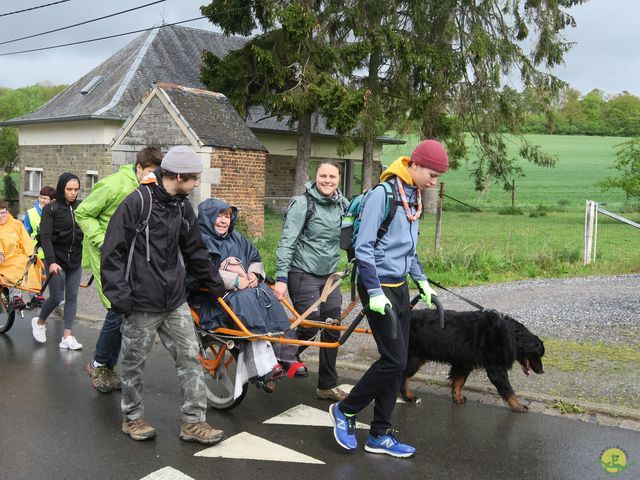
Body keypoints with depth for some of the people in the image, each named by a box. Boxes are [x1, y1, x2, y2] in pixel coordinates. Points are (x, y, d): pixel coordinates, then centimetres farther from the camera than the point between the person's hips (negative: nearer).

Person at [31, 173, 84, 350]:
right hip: (57, 259, -4)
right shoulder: (50, 209, -6)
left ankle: (67, 337, 7)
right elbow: (45, 237, -11)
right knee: (57, 297, -3)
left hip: (75, 260, 4)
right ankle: (39, 322, 27)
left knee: (72, 297, 2)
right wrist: (51, 261, -21)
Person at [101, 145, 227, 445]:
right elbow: (113, 252, -12)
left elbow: (195, 251, 17)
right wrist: (119, 295, -16)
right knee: (134, 362, 10)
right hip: (141, 303, -6)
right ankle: (132, 417, 30)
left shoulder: (182, 207, 8)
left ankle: (193, 421, 14)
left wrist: (216, 285, 20)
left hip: (175, 301, 6)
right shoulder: (137, 203, -14)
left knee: (190, 358, 4)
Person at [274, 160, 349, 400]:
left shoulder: (343, 205, 6)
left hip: (329, 275, 6)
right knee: (310, 327, -8)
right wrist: (281, 278, -20)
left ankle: (328, 386, 19)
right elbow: (286, 243, -15)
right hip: (303, 274, -6)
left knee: (332, 330, 6)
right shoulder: (302, 203, -11)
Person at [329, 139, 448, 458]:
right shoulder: (382, 194, -16)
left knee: (397, 362, 8)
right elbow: (363, 248, -19)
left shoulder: (413, 198, 10)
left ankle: (379, 435, 20)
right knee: (394, 359, -8)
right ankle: (345, 411, 14)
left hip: (400, 287, 8)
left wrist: (422, 281, 16)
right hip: (379, 286, -8)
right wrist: (375, 292, -21)